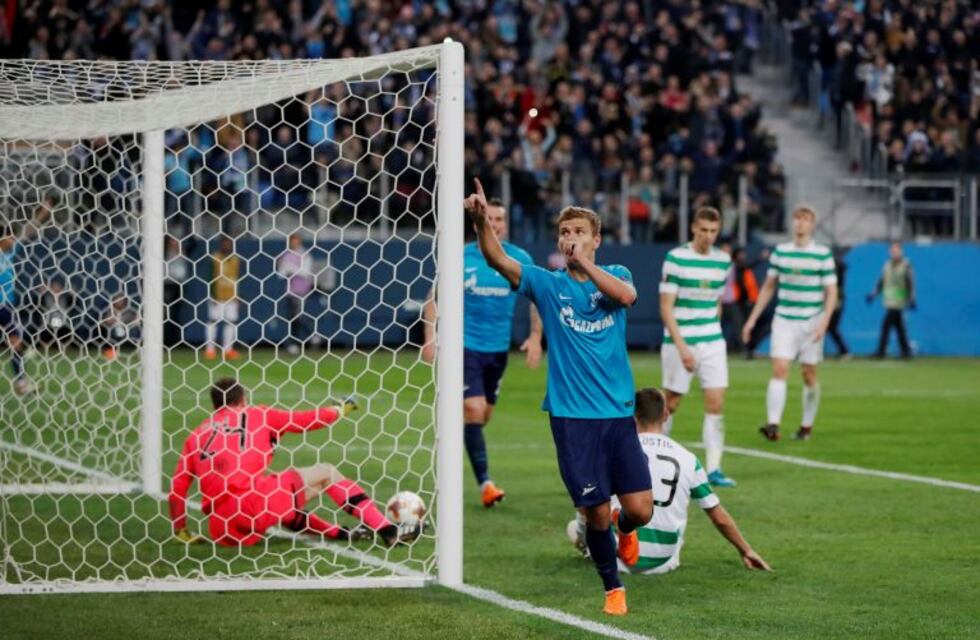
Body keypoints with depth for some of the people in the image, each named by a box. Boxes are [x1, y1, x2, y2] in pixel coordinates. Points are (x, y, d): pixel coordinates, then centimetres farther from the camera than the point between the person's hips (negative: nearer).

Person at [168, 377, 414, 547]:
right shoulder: (256, 416, 10)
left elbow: (177, 488, 12)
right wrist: (340, 410, 35)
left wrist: (181, 532, 22)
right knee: (326, 473, 10)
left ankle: (343, 533, 28)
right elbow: (308, 420, 16)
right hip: (256, 508, -5)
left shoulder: (196, 435, 18)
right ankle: (389, 532, 4)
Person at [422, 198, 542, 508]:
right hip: (466, 344, -4)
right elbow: (435, 296, 2)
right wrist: (430, 336, -7)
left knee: (483, 415, 12)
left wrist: (535, 337, -3)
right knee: (474, 410, -16)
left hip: (498, 347, 4)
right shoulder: (461, 258, -5)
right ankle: (485, 483, -16)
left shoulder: (519, 259, 0)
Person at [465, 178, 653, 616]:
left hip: (618, 413, 1)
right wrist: (481, 221, -35)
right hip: (571, 416, -1)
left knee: (640, 510, -3)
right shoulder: (548, 285, 1)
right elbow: (498, 260, -16)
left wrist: (583, 261, -20)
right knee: (596, 512, -2)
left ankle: (623, 529, 34)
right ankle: (613, 588, 20)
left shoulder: (615, 275, 6)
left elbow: (626, 295, -19)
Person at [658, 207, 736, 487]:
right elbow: (666, 307, -12)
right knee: (671, 403, 5)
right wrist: (682, 347, -18)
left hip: (713, 342, 4)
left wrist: (712, 332, 16)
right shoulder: (675, 259, -11)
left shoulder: (723, 260, 5)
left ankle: (714, 468, -1)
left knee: (716, 403, -4)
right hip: (680, 342, -4)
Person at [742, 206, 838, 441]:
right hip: (784, 320, 2)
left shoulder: (823, 255, -3)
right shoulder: (780, 252, 6)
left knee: (809, 374, 6)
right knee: (779, 370, -12)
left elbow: (831, 292, -3)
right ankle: (773, 425, -21)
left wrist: (824, 321, -15)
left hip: (811, 322, -2)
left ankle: (807, 426, 21)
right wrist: (752, 319, 12)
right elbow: (768, 287, 14)